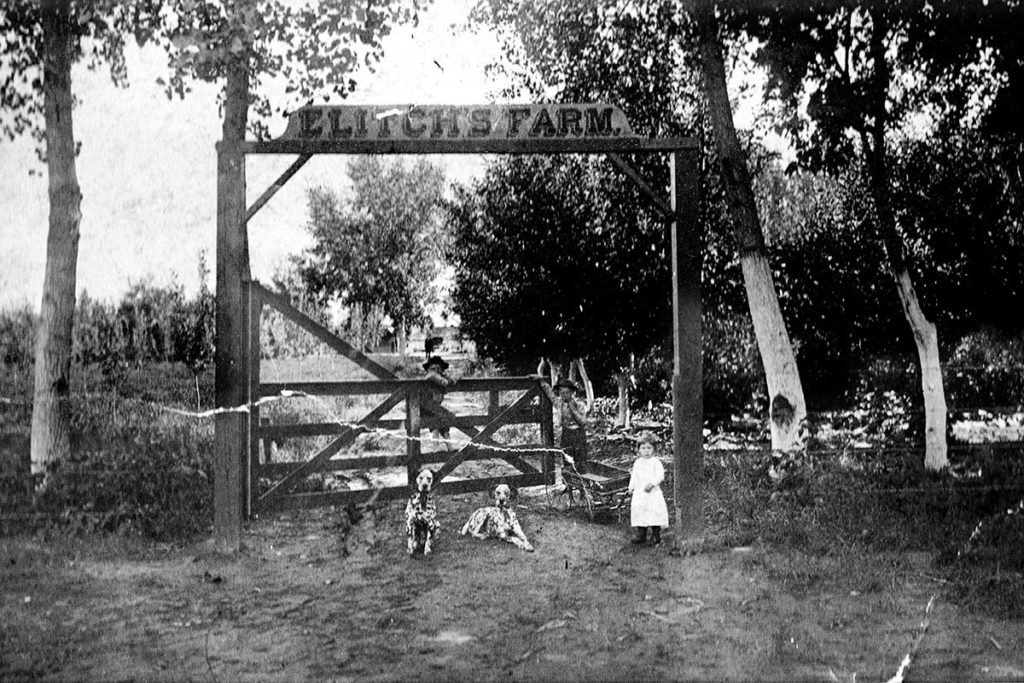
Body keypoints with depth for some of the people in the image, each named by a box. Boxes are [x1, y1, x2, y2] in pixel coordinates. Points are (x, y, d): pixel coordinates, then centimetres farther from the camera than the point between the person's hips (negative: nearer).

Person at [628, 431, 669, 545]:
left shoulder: (656, 462, -3)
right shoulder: (637, 463, 12)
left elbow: (660, 475, -12)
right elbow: (634, 477, 20)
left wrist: (652, 483, -22)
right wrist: (631, 486, 10)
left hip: (652, 493, -5)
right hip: (639, 492, 5)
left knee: (654, 511, -7)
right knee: (638, 510, 3)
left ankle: (656, 535, 1)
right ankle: (640, 534, 13)